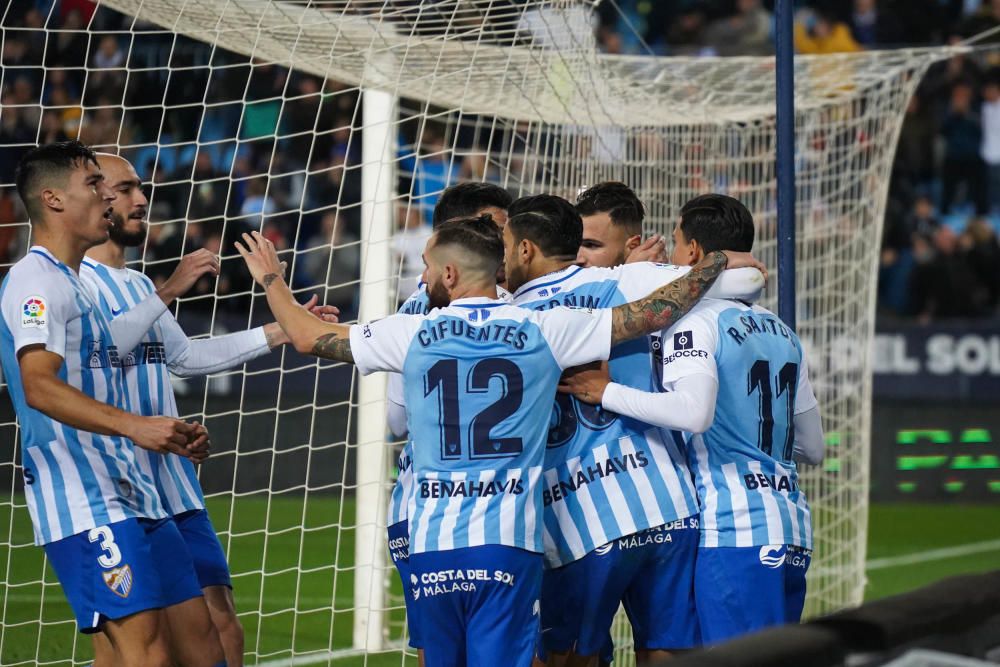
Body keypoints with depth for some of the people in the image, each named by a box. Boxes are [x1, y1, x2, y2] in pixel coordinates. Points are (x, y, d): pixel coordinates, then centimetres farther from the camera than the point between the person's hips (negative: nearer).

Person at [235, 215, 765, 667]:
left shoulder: (412, 334, 3)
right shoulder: (542, 330, 2)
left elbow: (309, 338, 14)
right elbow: (647, 316, 7)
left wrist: (271, 280, 33)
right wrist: (717, 264, 21)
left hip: (433, 547, 1)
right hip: (508, 543, -1)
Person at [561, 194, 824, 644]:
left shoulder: (695, 322, -6)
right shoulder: (782, 333, 18)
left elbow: (695, 412, -24)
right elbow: (813, 448, 22)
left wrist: (607, 392, -14)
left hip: (736, 534, -8)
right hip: (792, 531, 8)